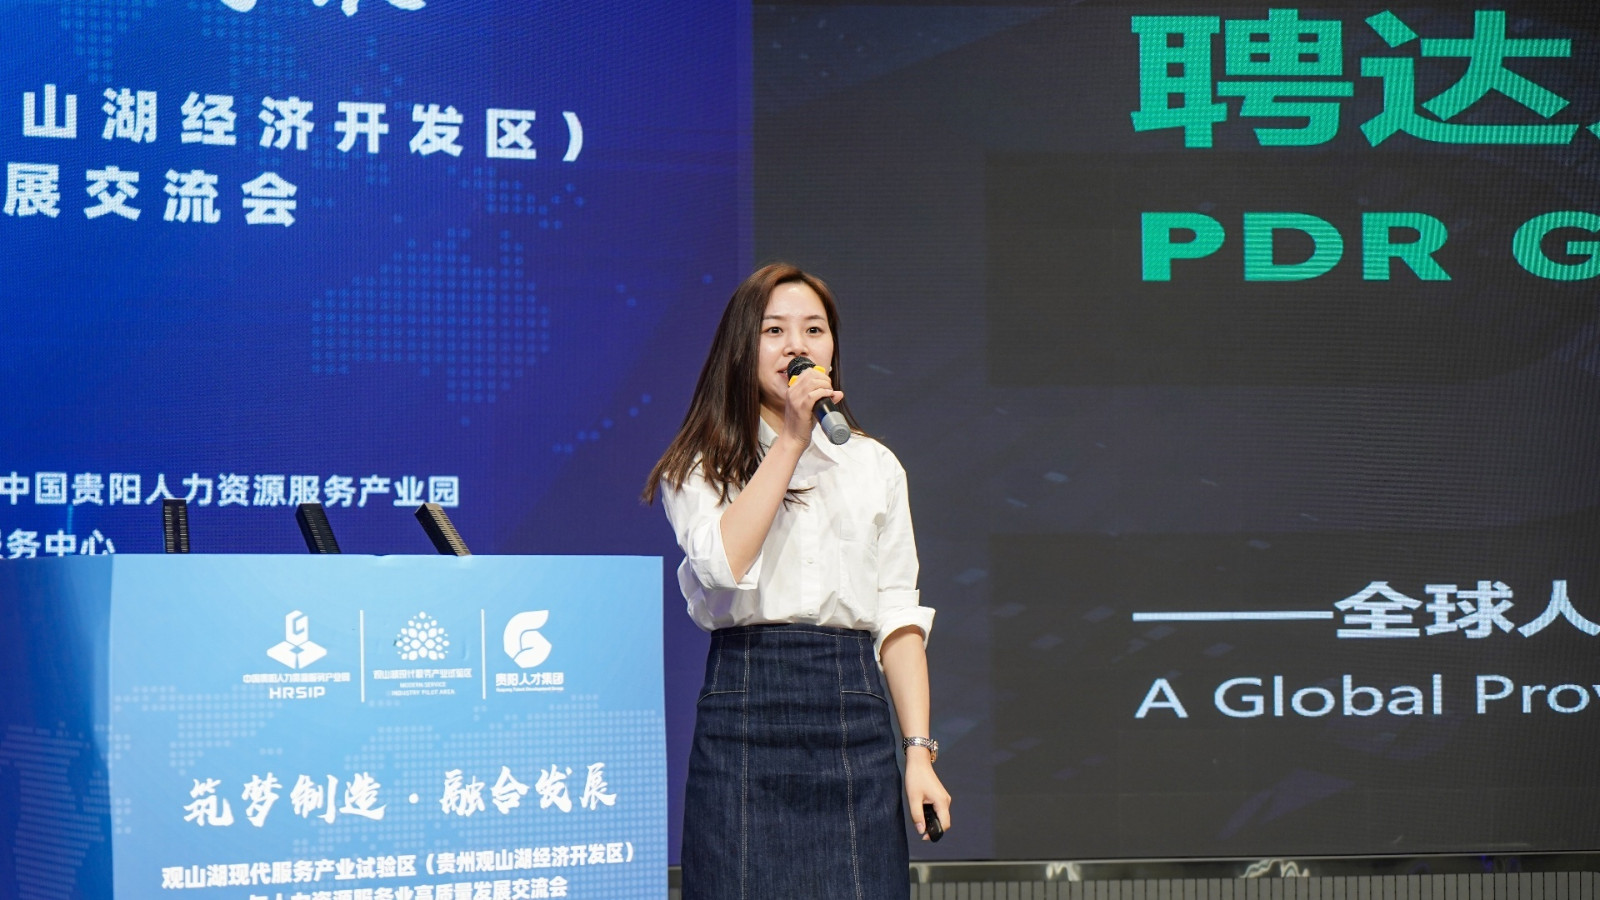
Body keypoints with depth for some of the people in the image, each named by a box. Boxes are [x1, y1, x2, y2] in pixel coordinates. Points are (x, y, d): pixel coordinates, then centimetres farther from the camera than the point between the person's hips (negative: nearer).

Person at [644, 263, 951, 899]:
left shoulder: (874, 465, 15)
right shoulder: (700, 468, 7)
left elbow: (899, 616, 11)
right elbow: (726, 562, -14)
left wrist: (919, 750, 2)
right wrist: (791, 441, -10)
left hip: (854, 709, 2)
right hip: (746, 701, -2)